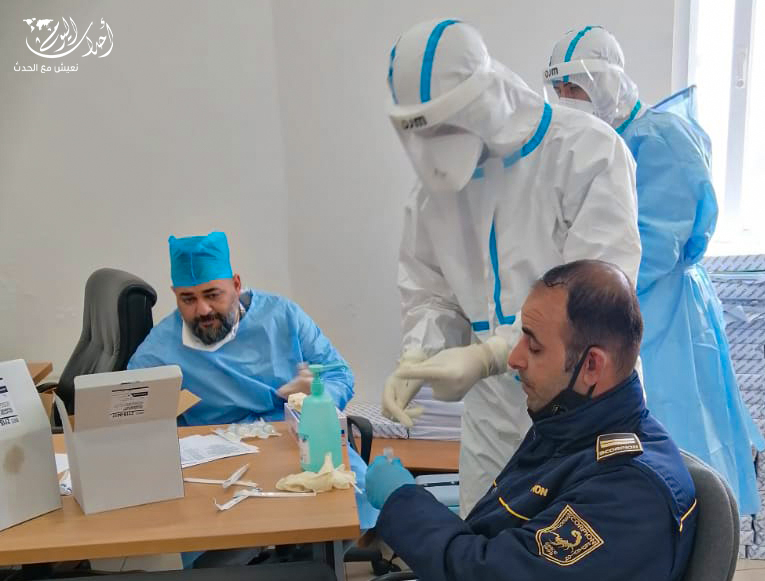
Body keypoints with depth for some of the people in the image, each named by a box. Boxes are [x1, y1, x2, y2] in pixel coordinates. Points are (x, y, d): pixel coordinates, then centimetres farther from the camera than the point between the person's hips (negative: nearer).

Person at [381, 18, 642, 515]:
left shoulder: (588, 151, -13)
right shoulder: (439, 177, 4)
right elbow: (430, 291, 8)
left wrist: (487, 356, -30)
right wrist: (416, 358, -11)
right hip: (495, 412, 5)